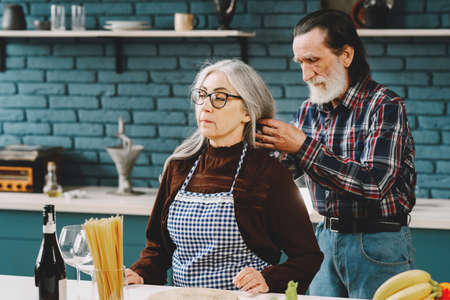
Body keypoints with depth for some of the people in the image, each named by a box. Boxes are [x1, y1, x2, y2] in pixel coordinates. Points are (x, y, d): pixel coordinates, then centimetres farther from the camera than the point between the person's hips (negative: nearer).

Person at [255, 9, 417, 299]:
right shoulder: (310, 111, 6)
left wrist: (303, 147, -25)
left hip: (378, 245, -6)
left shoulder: (385, 106, -14)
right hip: (326, 239, 6)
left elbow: (374, 183, -25)